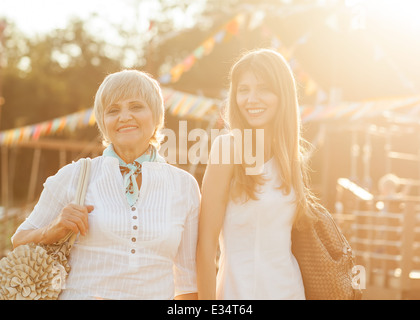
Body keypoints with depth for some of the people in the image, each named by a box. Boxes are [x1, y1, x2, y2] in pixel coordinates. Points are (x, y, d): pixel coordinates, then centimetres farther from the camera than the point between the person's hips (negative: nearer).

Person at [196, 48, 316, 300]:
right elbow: (206, 241, -14)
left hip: (291, 288, 6)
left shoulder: (294, 154, 4)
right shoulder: (228, 146, -12)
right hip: (240, 289, -5)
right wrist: (208, 298, -16)